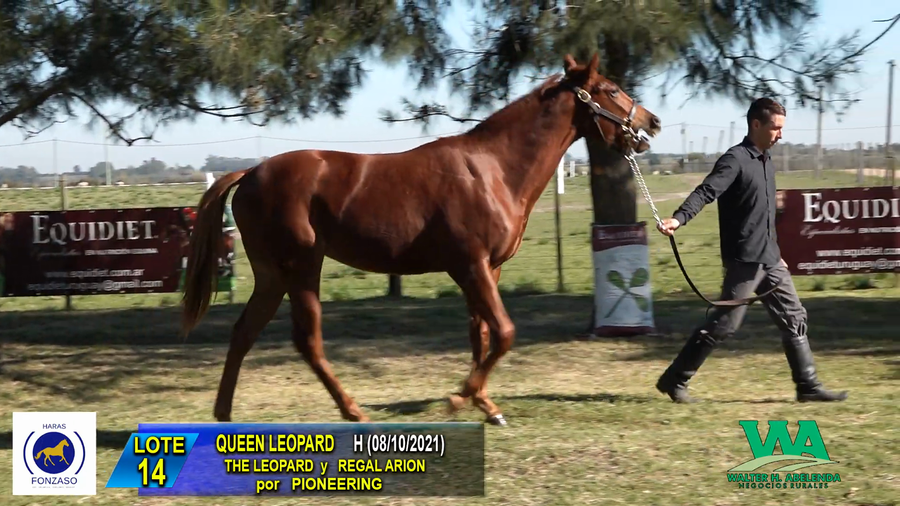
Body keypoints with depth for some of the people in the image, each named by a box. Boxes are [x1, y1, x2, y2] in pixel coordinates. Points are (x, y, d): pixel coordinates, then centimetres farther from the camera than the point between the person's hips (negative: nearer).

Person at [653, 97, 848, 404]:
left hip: (770, 261, 9)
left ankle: (808, 386, 14)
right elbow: (706, 191, -27)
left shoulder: (766, 162, 15)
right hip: (744, 261, -9)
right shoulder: (735, 160, -12)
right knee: (723, 324, -5)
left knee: (794, 318, 8)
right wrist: (679, 218, -44)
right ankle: (674, 381, 5)